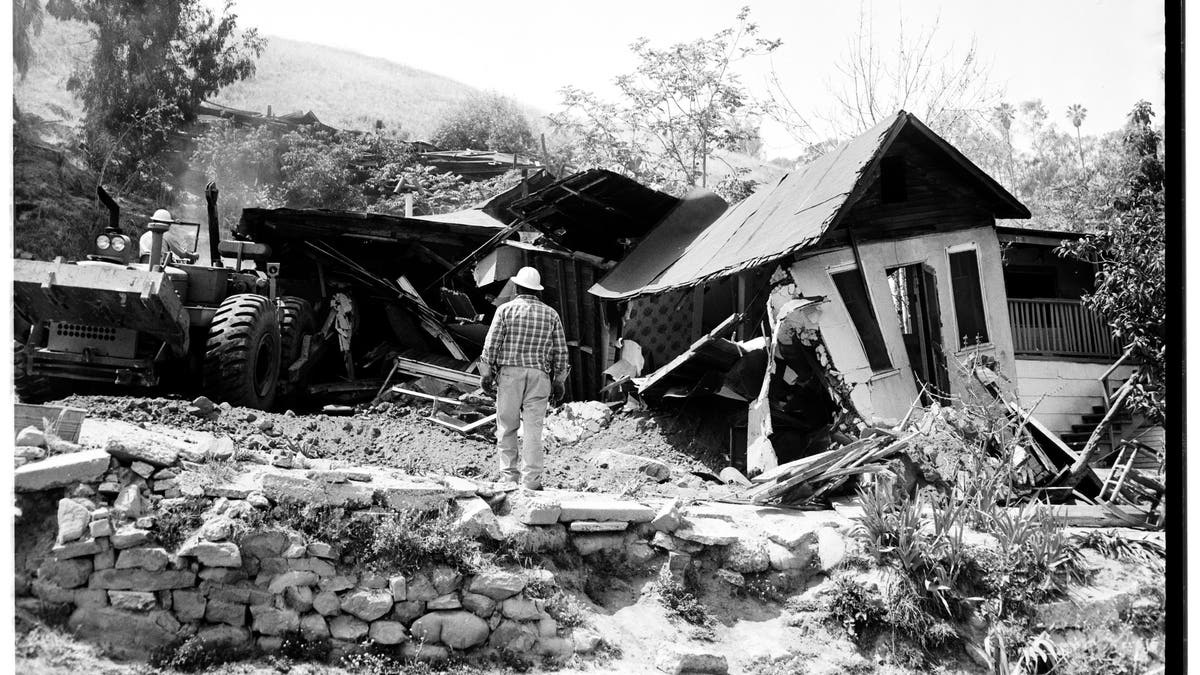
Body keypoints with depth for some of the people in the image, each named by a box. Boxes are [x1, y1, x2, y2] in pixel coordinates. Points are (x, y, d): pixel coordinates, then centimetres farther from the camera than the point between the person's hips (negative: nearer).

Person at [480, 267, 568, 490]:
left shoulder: (506, 309, 0)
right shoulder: (551, 314, 7)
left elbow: (491, 345, -3)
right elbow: (561, 351, 7)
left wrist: (487, 374, 5)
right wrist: (559, 381, 13)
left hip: (509, 373, -1)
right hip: (539, 374, 2)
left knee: (507, 427, 8)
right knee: (533, 429, 1)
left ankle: (509, 476, 10)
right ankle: (531, 480, 0)